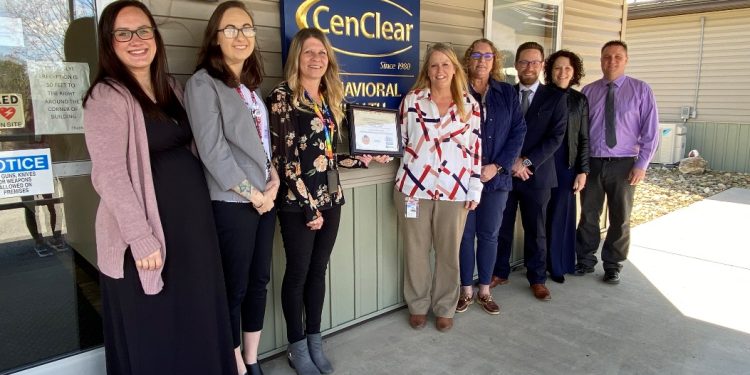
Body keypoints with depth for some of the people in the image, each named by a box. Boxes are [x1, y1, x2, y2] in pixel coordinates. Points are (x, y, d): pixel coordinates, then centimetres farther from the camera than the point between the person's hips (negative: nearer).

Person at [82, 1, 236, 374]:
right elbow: (110, 175, -18)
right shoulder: (107, 96, -11)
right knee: (153, 330, 8)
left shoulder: (171, 88, 11)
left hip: (192, 219, 7)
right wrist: (141, 238, -22)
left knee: (196, 318, 18)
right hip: (149, 230, -7)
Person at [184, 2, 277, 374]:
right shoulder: (203, 83, -9)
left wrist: (274, 179, 0)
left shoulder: (251, 86, 14)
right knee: (234, 288, 4)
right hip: (232, 203, -7)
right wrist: (253, 193, -12)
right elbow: (212, 151, -16)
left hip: (265, 199, 7)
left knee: (259, 282, 14)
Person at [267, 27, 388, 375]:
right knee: (298, 273, 6)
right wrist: (309, 206, -15)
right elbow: (285, 157, -14)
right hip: (298, 202, -6)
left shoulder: (332, 98, 12)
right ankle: (297, 347, 24)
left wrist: (365, 159, 9)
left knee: (318, 271, 14)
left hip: (330, 198, 6)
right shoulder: (283, 95, -8)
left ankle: (314, 340, 29)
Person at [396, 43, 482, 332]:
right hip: (414, 187, 0)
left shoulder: (470, 105, 5)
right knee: (416, 250, 9)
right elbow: (400, 140, 7)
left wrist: (475, 189, 2)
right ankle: (417, 306, 27)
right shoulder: (412, 100, 3)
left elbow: (476, 148, 5)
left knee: (449, 253, 10)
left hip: (454, 191, 1)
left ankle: (444, 308, 28)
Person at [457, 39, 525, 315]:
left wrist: (497, 166, -8)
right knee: (465, 234, 6)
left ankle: (485, 291, 24)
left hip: (496, 176, 2)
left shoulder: (507, 93, 7)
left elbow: (518, 132, 2)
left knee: (489, 235, 10)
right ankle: (466, 290, 20)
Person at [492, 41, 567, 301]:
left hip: (537, 174, -1)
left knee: (535, 230, 9)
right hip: (504, 172, 1)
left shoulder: (555, 98, 2)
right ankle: (500, 273, 25)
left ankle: (537, 279, 23)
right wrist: (511, 162, -11)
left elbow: (555, 137, -6)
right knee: (501, 227, 9)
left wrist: (527, 162, -14)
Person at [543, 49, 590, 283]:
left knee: (561, 215, 6)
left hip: (566, 166, 1)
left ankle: (557, 265, 20)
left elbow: (584, 139, 4)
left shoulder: (579, 100, 4)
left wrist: (583, 171, -1)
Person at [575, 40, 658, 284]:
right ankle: (585, 260, 25)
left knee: (620, 218, 11)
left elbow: (650, 130, -3)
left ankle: (613, 265, 28)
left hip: (623, 164, -1)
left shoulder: (641, 90, -1)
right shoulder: (588, 91, 2)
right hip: (591, 163, 1)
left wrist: (641, 164, -9)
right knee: (588, 215, 9)